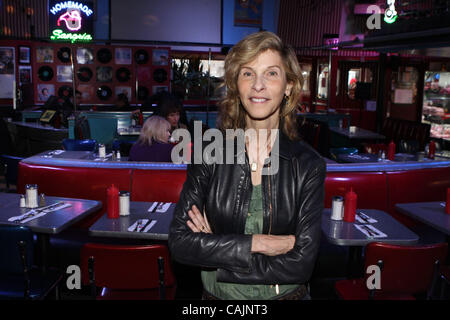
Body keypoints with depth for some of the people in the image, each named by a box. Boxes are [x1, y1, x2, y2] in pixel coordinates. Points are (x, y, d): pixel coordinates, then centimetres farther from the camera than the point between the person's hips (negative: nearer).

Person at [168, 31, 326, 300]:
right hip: (217, 295, 1)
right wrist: (256, 243, -23)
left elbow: (301, 263, -18)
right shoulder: (210, 156, -11)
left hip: (287, 293, 0)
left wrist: (214, 249, -18)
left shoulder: (308, 165, -14)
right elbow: (179, 241, -16)